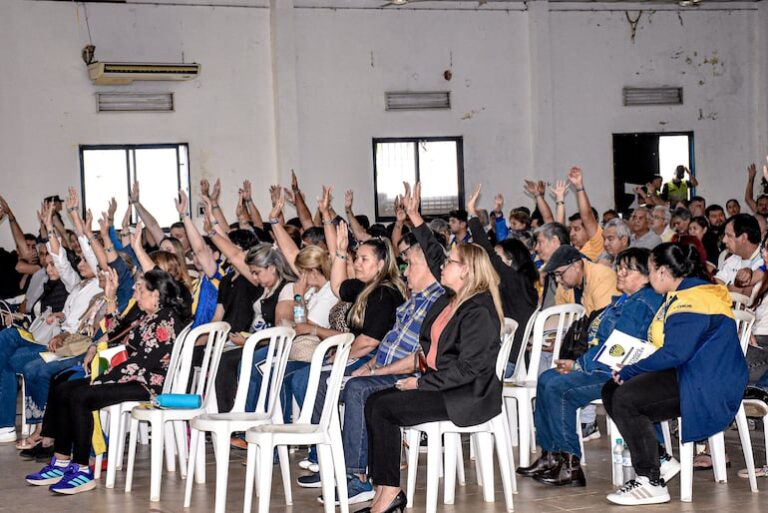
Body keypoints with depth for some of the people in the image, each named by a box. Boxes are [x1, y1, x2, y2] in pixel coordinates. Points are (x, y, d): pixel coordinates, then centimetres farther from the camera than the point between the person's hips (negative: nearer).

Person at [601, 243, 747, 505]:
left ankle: (651, 482, -21)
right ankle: (660, 459, 2)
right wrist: (629, 369, 10)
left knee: (626, 399, -25)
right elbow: (672, 348, 24)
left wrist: (629, 372, -16)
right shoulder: (681, 296, 19)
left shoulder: (691, 301, -16)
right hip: (689, 374, 11)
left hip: (707, 385, -11)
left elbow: (675, 353, -25)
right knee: (611, 391, 3)